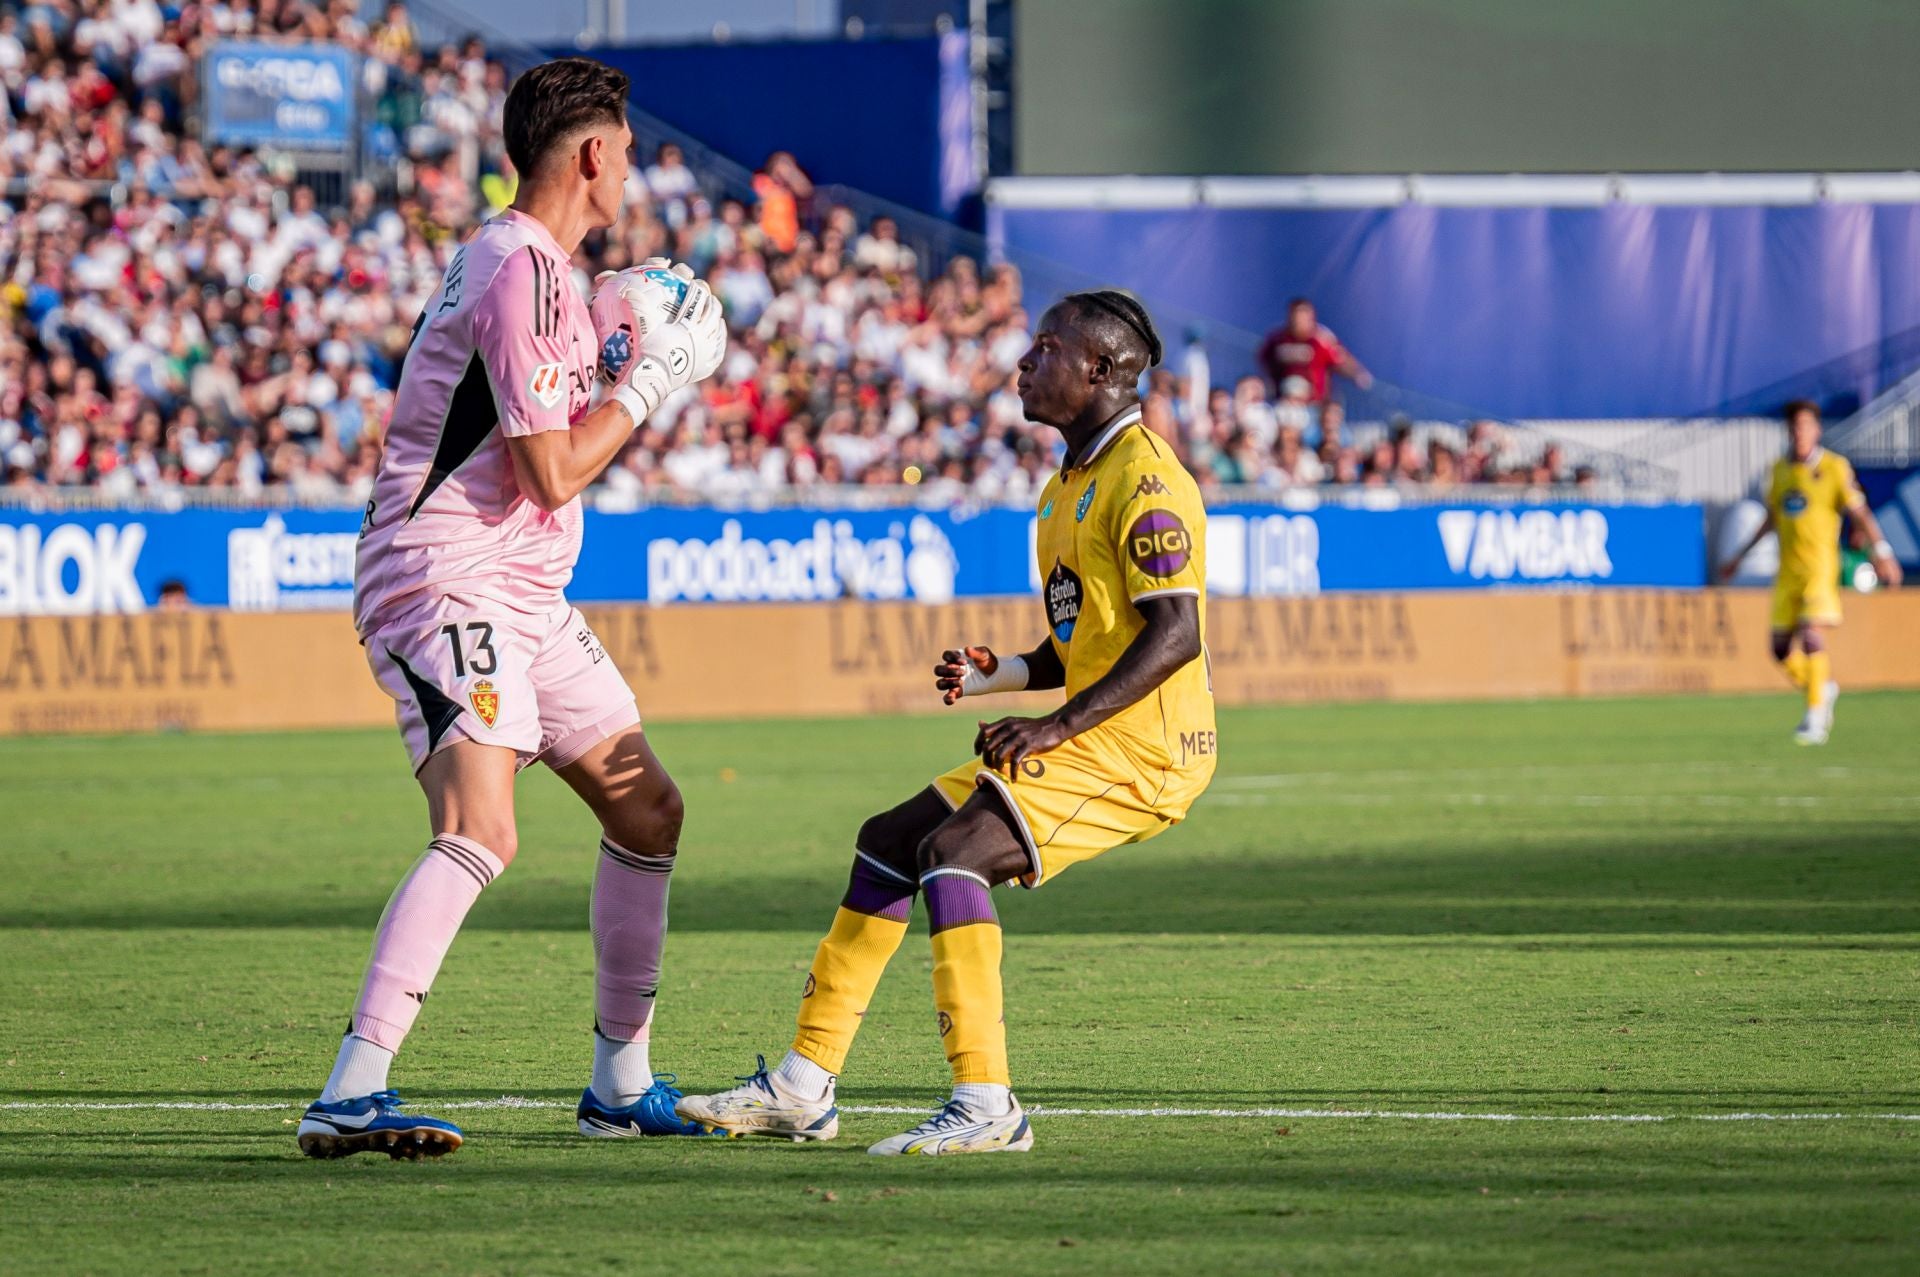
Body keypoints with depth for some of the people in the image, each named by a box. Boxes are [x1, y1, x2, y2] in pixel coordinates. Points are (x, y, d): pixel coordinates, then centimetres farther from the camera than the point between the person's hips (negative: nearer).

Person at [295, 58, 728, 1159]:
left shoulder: (527, 265, 16)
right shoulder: (522, 271, -16)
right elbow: (554, 472, -18)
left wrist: (618, 360, 20)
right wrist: (655, 376, -9)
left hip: (525, 598, 11)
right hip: (447, 584, -11)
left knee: (648, 810, 15)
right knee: (479, 833, -26)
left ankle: (622, 1081, 25)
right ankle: (352, 1095, -31)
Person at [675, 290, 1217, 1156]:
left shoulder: (1145, 481, -14)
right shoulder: (1069, 484, 18)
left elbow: (1175, 635, -23)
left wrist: (1058, 725, -25)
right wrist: (998, 675, 6)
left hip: (1144, 752, -10)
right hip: (1090, 741, 10)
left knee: (952, 849, -27)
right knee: (887, 842, 10)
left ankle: (985, 1107, -30)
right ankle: (802, 1089, 14)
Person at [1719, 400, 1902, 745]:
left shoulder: (1834, 467, -4)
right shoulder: (1780, 470, 12)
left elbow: (1859, 511, -8)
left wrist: (1881, 549, -21)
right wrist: (1739, 557, 28)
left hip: (1820, 565, -6)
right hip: (1788, 571, 6)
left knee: (1812, 638, -19)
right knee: (1782, 648, 4)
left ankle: (1816, 717, -11)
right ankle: (1823, 689, 30)